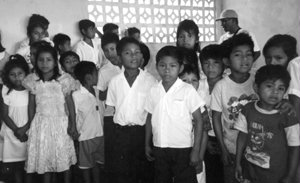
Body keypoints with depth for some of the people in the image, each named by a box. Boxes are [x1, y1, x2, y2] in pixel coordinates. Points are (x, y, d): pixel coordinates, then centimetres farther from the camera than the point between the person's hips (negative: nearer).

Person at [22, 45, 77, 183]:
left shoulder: (64, 80, -7)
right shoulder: (33, 81, -2)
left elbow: (70, 103, -3)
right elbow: (31, 104, 5)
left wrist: (72, 123, -8)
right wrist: (30, 124, 4)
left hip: (60, 123, -1)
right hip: (41, 123, 1)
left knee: (64, 157, 8)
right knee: (44, 158, 9)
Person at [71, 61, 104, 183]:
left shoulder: (97, 91, 0)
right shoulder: (76, 95, -18)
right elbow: (72, 117, -12)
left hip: (99, 134, 6)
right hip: (86, 136, -5)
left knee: (98, 162, 20)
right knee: (86, 164, 14)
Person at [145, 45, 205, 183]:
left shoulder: (188, 90, -9)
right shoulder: (154, 91, 2)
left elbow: (198, 120, -8)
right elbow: (150, 118, 10)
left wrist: (196, 150, -11)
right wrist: (147, 144, 11)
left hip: (183, 149, -4)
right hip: (159, 149, 4)